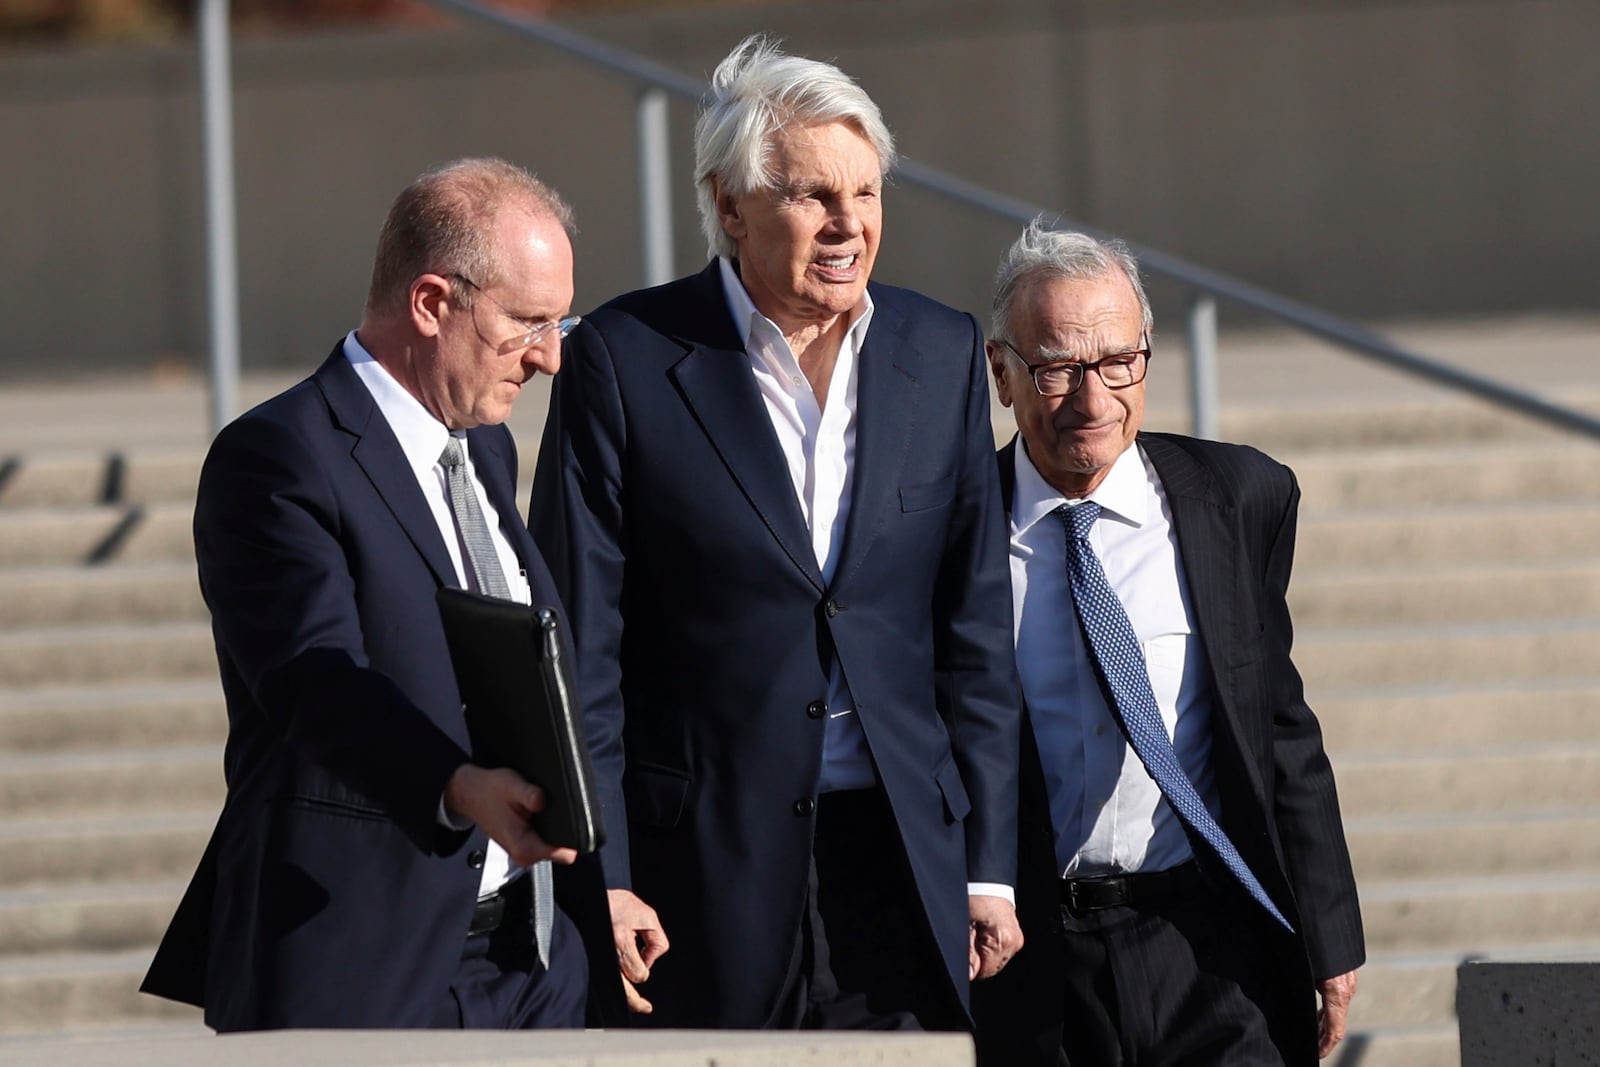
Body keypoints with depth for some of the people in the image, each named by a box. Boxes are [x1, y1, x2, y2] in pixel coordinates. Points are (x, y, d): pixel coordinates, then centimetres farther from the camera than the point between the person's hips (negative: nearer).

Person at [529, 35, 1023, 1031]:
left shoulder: (943, 353, 10)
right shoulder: (625, 360, -2)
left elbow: (976, 631, 12)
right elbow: (580, 642, -2)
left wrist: (990, 866, 7)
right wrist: (596, 881, -8)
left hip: (902, 864, 3)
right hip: (702, 864, -3)